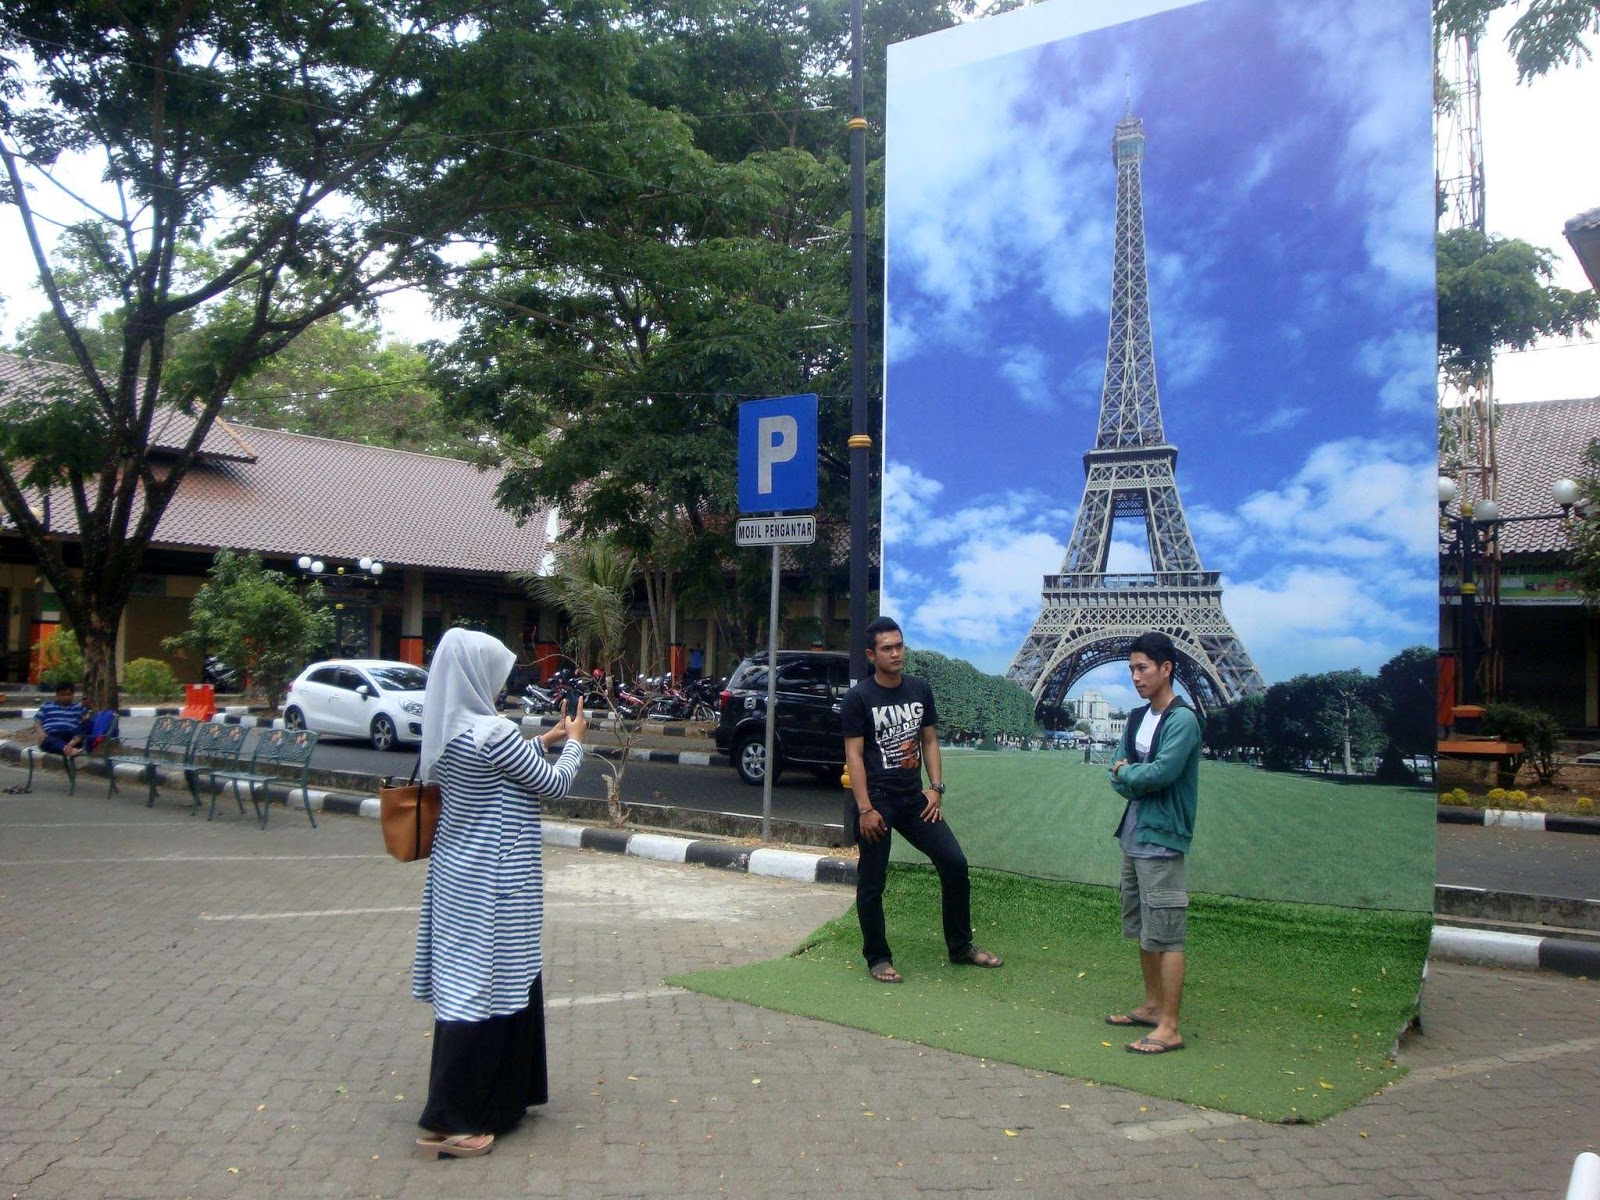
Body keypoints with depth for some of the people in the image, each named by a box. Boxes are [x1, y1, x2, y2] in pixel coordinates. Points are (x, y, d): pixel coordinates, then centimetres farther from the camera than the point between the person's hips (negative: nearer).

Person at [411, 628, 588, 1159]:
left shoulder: (447, 729, 4)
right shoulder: (493, 733, -22)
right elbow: (554, 783, -11)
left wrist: (543, 740, 23)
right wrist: (574, 741, 6)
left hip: (457, 874, 10)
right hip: (491, 885, -9)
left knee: (464, 979, 18)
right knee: (483, 986, -1)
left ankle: (496, 1093, 34)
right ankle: (447, 1121, 5)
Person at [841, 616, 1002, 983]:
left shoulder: (920, 689, 7)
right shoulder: (858, 698, -8)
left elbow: (929, 740, 12)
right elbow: (854, 755, -11)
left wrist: (935, 787, 1)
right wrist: (865, 809, -16)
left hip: (914, 798, 5)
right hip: (876, 800, -5)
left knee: (954, 862, 1)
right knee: (871, 883, 3)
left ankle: (960, 947, 17)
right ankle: (877, 958, 18)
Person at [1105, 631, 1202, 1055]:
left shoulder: (1182, 720, -14)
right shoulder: (1136, 718, 12)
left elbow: (1161, 773, -23)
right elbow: (1116, 776, 9)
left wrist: (1127, 772, -6)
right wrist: (1138, 777, -11)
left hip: (1162, 841, -9)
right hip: (1133, 836, 9)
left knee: (1164, 935, -5)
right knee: (1142, 929, 18)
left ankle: (1169, 1028, -1)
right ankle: (1152, 1006, 30)